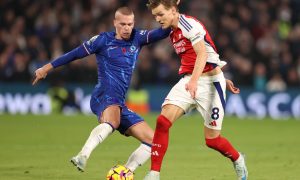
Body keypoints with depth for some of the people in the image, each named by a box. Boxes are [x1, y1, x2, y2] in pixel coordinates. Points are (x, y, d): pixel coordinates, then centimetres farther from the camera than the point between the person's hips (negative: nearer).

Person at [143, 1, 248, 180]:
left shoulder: (190, 24, -14)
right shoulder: (173, 32, 13)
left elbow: (202, 54, -27)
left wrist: (194, 80, -43)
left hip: (208, 81, -7)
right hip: (187, 81, 7)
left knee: (212, 139, -2)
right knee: (163, 121, -16)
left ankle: (238, 160, 29)